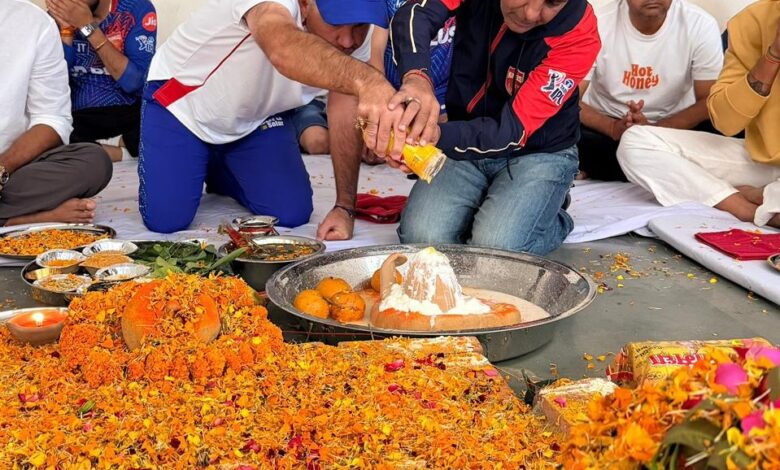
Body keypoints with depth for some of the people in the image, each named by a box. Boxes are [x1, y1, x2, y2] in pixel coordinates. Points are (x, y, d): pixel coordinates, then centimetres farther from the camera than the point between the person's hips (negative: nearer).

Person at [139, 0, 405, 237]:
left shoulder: (355, 35, -18)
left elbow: (346, 118, -11)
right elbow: (283, 50, -61)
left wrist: (345, 207, -17)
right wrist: (366, 80, -79)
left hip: (256, 118, 5)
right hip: (180, 102, -5)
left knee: (292, 214, -6)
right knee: (165, 219, -15)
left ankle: (220, 174, 24)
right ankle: (198, 169, 20)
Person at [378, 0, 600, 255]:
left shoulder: (578, 34, -24)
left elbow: (514, 131, -27)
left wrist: (438, 136, -45)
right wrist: (416, 78, -52)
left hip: (539, 153, -3)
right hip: (466, 142, 3)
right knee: (421, 237, -20)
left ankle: (555, 221, 6)